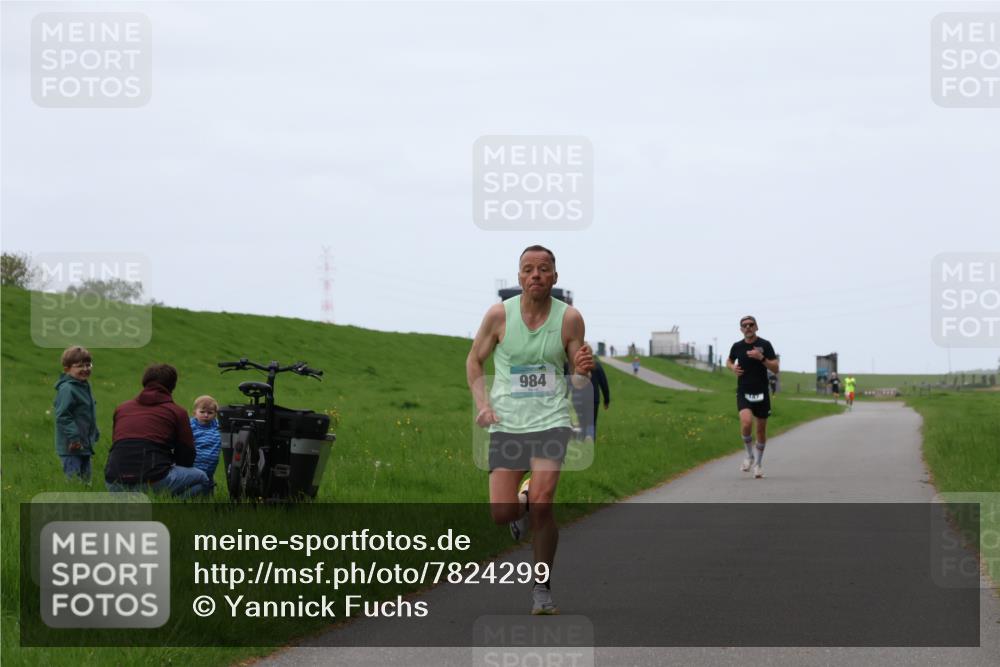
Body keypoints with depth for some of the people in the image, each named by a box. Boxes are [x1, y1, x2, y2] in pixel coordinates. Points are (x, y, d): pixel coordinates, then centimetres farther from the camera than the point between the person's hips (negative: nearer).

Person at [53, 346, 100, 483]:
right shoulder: (67, 389, -17)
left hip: (85, 446, 10)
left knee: (85, 477, 15)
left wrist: (95, 432, 29)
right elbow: (62, 416, -23)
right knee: (74, 479, -10)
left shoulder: (84, 387, 14)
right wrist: (73, 436, -26)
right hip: (71, 446, -10)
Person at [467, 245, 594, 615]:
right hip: (506, 422, 1)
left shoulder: (570, 318, -3)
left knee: (542, 502, -18)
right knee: (501, 513, -4)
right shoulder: (499, 315, -4)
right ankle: (521, 505, 36)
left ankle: (542, 587, -2)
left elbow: (578, 381, 6)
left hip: (551, 421, -1)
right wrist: (482, 404, -5)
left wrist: (583, 371, -18)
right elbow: (474, 361, 9)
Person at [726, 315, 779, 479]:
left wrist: (761, 358, -22)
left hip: (761, 392, 0)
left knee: (761, 430, 7)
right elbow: (729, 361, 23)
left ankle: (758, 463, 25)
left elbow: (775, 368, -7)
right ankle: (750, 455, 0)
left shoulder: (765, 345, -4)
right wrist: (733, 368, 0)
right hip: (743, 392, 0)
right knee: (746, 422, -23)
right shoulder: (737, 346, 3)